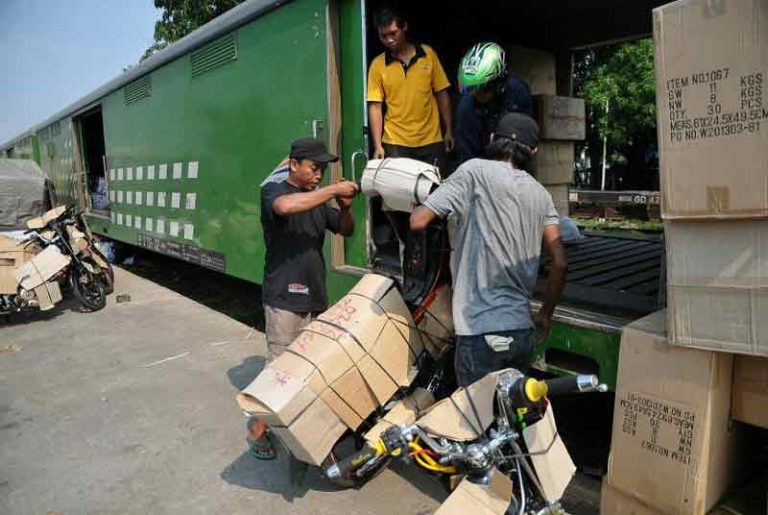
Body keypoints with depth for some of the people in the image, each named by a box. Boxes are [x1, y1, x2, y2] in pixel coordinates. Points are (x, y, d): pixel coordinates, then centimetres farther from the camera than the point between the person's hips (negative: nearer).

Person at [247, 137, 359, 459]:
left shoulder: (318, 200, 15)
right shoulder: (273, 190, -4)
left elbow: (346, 231, 18)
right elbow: (285, 206, -30)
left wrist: (345, 207, -2)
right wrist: (333, 190, -25)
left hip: (315, 296, 6)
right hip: (284, 298, -6)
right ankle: (257, 429, 12)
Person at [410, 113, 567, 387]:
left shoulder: (476, 171, -6)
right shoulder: (541, 194, 9)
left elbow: (418, 221, -10)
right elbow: (560, 262, 5)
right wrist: (546, 314, 18)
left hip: (482, 331, -6)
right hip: (524, 330, 6)